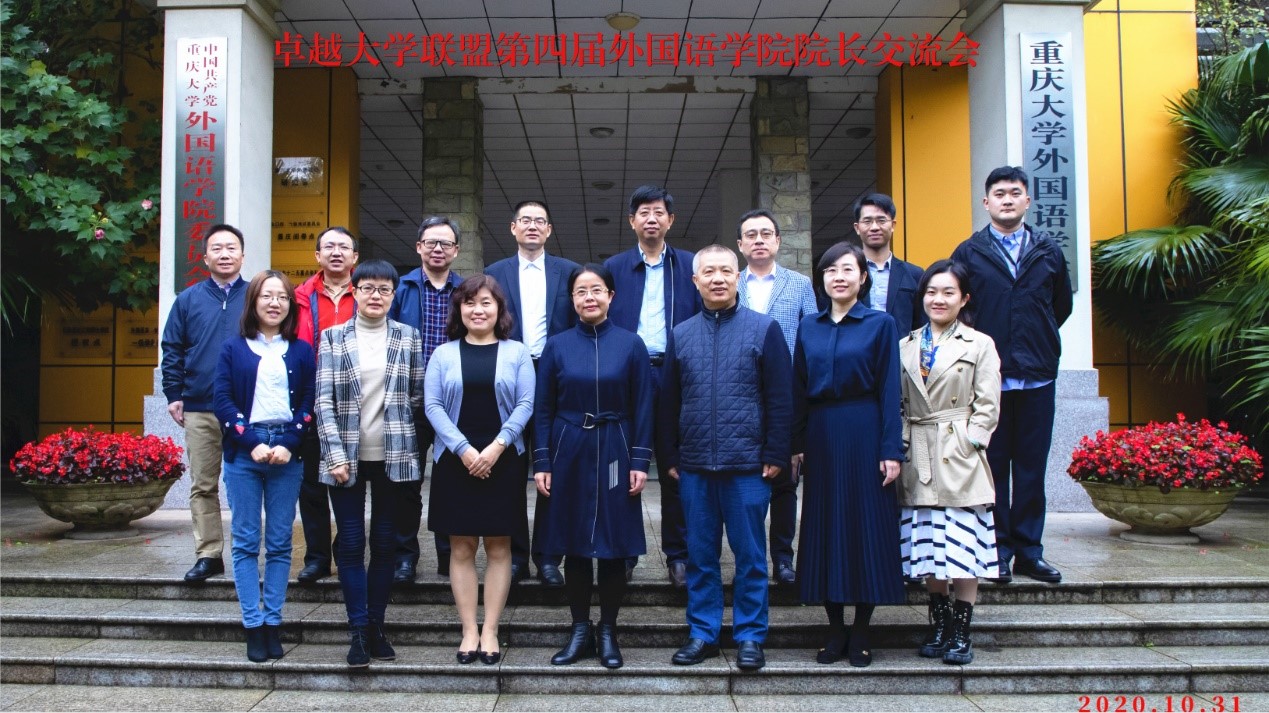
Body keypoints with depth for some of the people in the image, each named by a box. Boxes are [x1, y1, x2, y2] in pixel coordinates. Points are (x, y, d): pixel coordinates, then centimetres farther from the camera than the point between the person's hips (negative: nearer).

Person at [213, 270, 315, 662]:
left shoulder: (301, 351, 8)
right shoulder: (233, 349, 6)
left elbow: (309, 404, 3)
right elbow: (223, 402, 0)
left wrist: (288, 445, -10)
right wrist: (252, 444, -10)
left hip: (286, 452, 1)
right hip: (243, 451, 0)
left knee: (280, 543, 3)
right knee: (245, 542, 1)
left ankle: (273, 623, 10)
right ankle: (253, 626, 6)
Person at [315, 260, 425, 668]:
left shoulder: (408, 337, 6)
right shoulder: (333, 338, 3)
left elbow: (417, 398, 7)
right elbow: (324, 400, -3)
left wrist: (410, 449, 3)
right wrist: (336, 455, -11)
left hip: (394, 456, 1)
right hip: (347, 456, -1)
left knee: (385, 543, 7)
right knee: (351, 544, 0)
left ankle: (376, 627, 17)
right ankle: (358, 631, 6)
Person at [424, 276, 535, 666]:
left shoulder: (517, 353, 5)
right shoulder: (443, 354, 7)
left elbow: (525, 404, -2)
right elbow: (432, 405, -1)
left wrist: (496, 447, -14)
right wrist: (464, 449, -12)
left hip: (502, 460, 0)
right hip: (455, 459, 1)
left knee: (498, 547, 3)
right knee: (461, 548, 3)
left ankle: (490, 631, 10)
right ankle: (469, 631, 11)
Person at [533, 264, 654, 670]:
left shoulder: (630, 345, 0)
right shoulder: (557, 347, 3)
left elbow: (643, 408, 0)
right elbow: (543, 409, 4)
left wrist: (640, 461, -6)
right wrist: (542, 463, -2)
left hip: (613, 456, -1)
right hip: (570, 456, 1)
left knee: (614, 546, 4)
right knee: (574, 547, 6)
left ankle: (608, 633, 17)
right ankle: (580, 631, 19)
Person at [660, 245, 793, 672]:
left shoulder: (764, 329, 0)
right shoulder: (680, 335, 9)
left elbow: (780, 398, -1)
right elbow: (670, 402, 13)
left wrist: (775, 454, -6)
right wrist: (671, 457, 9)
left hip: (748, 465, -3)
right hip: (694, 466, 3)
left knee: (750, 554, 5)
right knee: (700, 555, 10)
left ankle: (750, 636, 16)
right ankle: (702, 633, 20)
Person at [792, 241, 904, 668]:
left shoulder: (880, 324, 0)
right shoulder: (809, 327, 10)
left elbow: (889, 389, -4)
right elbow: (799, 390, 10)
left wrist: (891, 449, -9)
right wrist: (797, 444, 4)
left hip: (864, 435, -3)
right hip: (821, 436, 4)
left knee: (867, 525, 1)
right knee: (824, 527, 5)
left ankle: (861, 633, 11)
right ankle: (835, 630, 15)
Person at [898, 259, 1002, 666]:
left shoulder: (979, 345, 3)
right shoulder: (906, 346, 13)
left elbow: (987, 405, -2)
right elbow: (898, 404, 12)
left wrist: (968, 443, -11)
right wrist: (901, 448, 1)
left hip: (960, 461, -3)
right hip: (919, 461, 4)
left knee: (963, 543, -1)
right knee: (927, 545, 8)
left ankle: (961, 632, 8)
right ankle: (939, 627, 20)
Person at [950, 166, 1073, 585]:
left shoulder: (1048, 252, 8)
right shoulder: (968, 253, 2)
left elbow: (1062, 304, 19)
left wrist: (1039, 342, 13)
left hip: (1038, 376, 2)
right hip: (988, 376, -2)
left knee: (1032, 467, 6)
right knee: (993, 466, 3)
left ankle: (1029, 551, 14)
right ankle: (997, 551, 10)